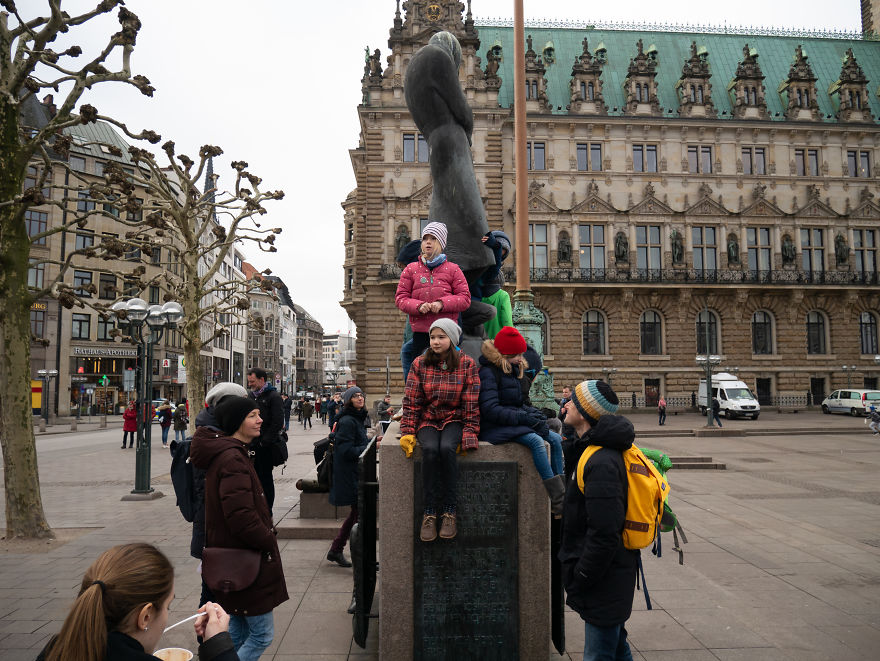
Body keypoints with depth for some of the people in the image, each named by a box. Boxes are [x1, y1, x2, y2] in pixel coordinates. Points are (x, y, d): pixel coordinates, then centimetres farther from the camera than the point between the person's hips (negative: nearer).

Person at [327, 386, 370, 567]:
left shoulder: (359, 419, 14)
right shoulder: (347, 421, -17)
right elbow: (346, 450, -22)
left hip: (356, 474, 10)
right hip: (349, 475, -10)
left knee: (356, 513, 15)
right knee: (360, 514, -5)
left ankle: (335, 551, 26)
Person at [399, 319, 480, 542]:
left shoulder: (467, 364, -1)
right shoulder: (420, 364, 2)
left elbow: (472, 404, -2)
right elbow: (411, 401, 2)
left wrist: (469, 434, -10)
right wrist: (407, 432, -7)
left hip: (454, 419, -1)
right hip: (428, 420, 1)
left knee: (447, 448, -32)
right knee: (430, 449, -31)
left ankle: (450, 512, -21)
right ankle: (429, 513, -23)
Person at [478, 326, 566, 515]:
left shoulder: (514, 371, 17)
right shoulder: (488, 372, -11)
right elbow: (490, 410, -20)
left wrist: (535, 415, -2)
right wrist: (524, 417, -20)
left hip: (516, 422, 9)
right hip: (495, 428, -9)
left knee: (556, 439, -6)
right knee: (536, 441, -29)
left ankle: (561, 491, -8)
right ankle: (557, 500, -28)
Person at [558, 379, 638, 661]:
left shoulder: (601, 463, -26)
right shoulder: (605, 451, 6)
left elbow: (604, 534, -28)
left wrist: (580, 580, -20)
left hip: (605, 581, -10)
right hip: (613, 576, 10)